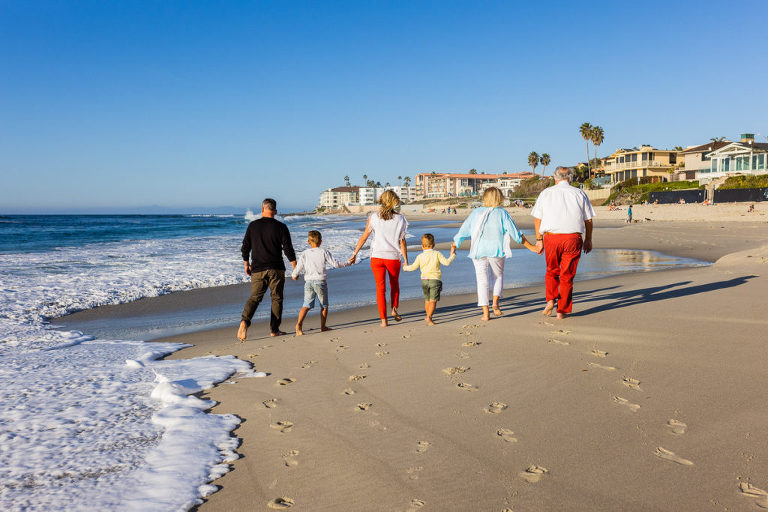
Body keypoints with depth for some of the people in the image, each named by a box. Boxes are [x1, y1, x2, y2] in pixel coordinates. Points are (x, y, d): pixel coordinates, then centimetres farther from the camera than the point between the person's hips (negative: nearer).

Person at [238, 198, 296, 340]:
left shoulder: (253, 225, 3)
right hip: (276, 269, -1)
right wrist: (295, 267, 2)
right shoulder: (281, 227, -3)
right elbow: (288, 249, -5)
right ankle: (274, 330, 10)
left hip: (258, 270, 2)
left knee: (254, 297, 7)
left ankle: (244, 321, -17)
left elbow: (245, 247, 5)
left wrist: (246, 265, 18)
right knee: (276, 298, 8)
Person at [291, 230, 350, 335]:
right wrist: (347, 263, 13)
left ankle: (299, 324, -16)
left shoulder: (304, 254, 4)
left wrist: (294, 276, 22)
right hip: (320, 281, -2)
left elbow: (298, 268, 1)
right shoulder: (324, 252, -1)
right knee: (324, 305, 14)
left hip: (308, 282, 2)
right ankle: (323, 326, 20)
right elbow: (335, 264, -1)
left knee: (306, 305, 3)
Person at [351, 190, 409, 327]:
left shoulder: (373, 217, -3)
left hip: (377, 256, 0)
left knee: (380, 288, 5)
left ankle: (383, 319, 3)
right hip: (393, 257, 0)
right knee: (394, 284, 25)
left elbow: (363, 237, -2)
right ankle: (394, 310, 27)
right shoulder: (399, 219, -5)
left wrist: (354, 254, 6)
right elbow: (402, 242, -4)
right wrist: (406, 261, 4)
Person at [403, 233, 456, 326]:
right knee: (433, 301, -7)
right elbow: (447, 262, -7)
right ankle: (429, 317, -21)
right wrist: (452, 255, 10)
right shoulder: (437, 254, -3)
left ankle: (428, 316, 30)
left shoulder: (420, 256, 4)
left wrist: (405, 268, 31)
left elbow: (413, 267, 11)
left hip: (424, 280, 3)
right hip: (435, 280, -3)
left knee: (427, 300, 20)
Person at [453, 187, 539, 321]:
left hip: (478, 251, 1)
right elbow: (515, 234, -1)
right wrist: (531, 246, 6)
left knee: (482, 280, 7)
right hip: (496, 250, -1)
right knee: (498, 276, 21)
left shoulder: (476, 212, 6)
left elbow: (462, 232, 6)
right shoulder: (502, 213, 1)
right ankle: (495, 302, 3)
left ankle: (485, 312, 3)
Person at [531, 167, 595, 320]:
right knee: (567, 275, 7)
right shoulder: (579, 194, 8)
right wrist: (588, 240, 18)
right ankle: (562, 311, 8)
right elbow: (588, 220, 9)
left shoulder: (546, 193, 7)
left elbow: (537, 218, 4)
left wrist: (539, 240, 9)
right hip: (573, 238, 0)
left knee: (551, 271, 20)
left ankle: (550, 300, 2)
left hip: (551, 237, 0)